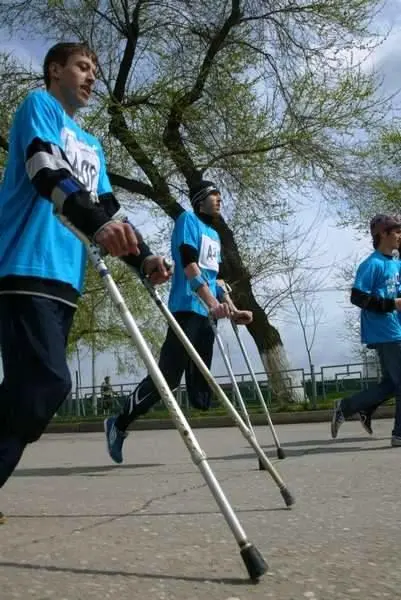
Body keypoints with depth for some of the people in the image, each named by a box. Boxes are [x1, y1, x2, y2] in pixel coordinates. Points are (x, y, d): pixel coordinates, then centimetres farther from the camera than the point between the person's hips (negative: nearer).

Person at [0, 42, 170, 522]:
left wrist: (142, 256, 3)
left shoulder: (92, 146, 29)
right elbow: (47, 172, -13)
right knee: (47, 382, -19)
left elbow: (107, 207, 21)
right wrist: (97, 223, -30)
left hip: (65, 277, 8)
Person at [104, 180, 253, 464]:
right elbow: (189, 264, -13)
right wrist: (212, 302, -23)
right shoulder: (188, 219, 0)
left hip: (207, 314, 9)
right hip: (187, 309, -9)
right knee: (167, 376, -11)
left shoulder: (215, 235, 24)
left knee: (201, 386, 5)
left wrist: (233, 310, 14)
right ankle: (119, 424, 3)